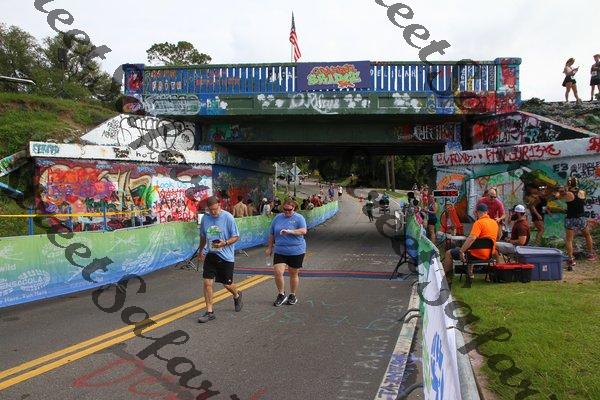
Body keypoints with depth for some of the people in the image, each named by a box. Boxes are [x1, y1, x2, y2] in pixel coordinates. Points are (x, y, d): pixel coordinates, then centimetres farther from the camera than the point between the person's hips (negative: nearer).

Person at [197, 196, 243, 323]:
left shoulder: (228, 217, -12)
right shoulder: (205, 218, 1)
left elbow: (236, 236, -8)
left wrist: (224, 243, -25)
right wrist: (201, 251, 26)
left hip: (226, 256, -4)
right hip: (210, 254, 4)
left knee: (227, 284, 5)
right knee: (207, 282, -4)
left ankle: (237, 296, 40)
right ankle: (209, 312, 7)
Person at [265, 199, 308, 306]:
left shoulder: (299, 218, -3)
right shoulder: (277, 218, 8)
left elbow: (303, 231, -18)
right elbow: (272, 234, 16)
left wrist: (290, 231, -29)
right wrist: (269, 247, 17)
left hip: (296, 252, -2)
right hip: (280, 251, 3)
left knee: (293, 274, 7)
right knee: (278, 272, -10)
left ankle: (293, 295, 26)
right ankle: (281, 295, 8)